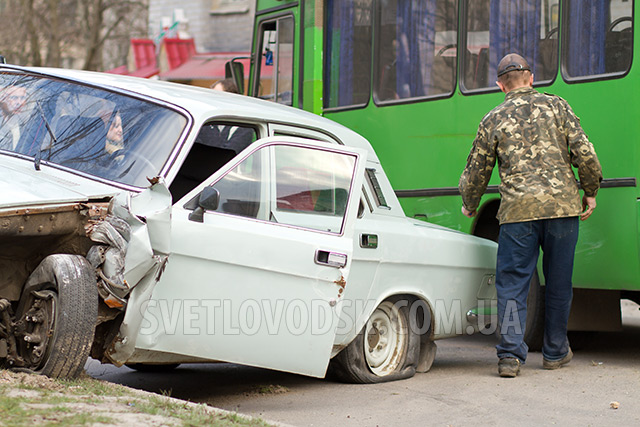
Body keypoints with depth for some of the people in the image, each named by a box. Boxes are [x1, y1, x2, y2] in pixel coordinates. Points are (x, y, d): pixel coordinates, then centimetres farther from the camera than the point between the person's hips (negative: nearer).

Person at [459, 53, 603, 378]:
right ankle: (555, 352, 22)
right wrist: (590, 192, 13)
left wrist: (469, 205, 31)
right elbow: (584, 152, 0)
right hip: (562, 205, 1)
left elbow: (476, 171, 13)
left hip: (518, 210, -1)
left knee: (511, 284, 3)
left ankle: (511, 354, -8)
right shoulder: (556, 106, 8)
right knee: (558, 283, 12)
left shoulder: (493, 120, 7)